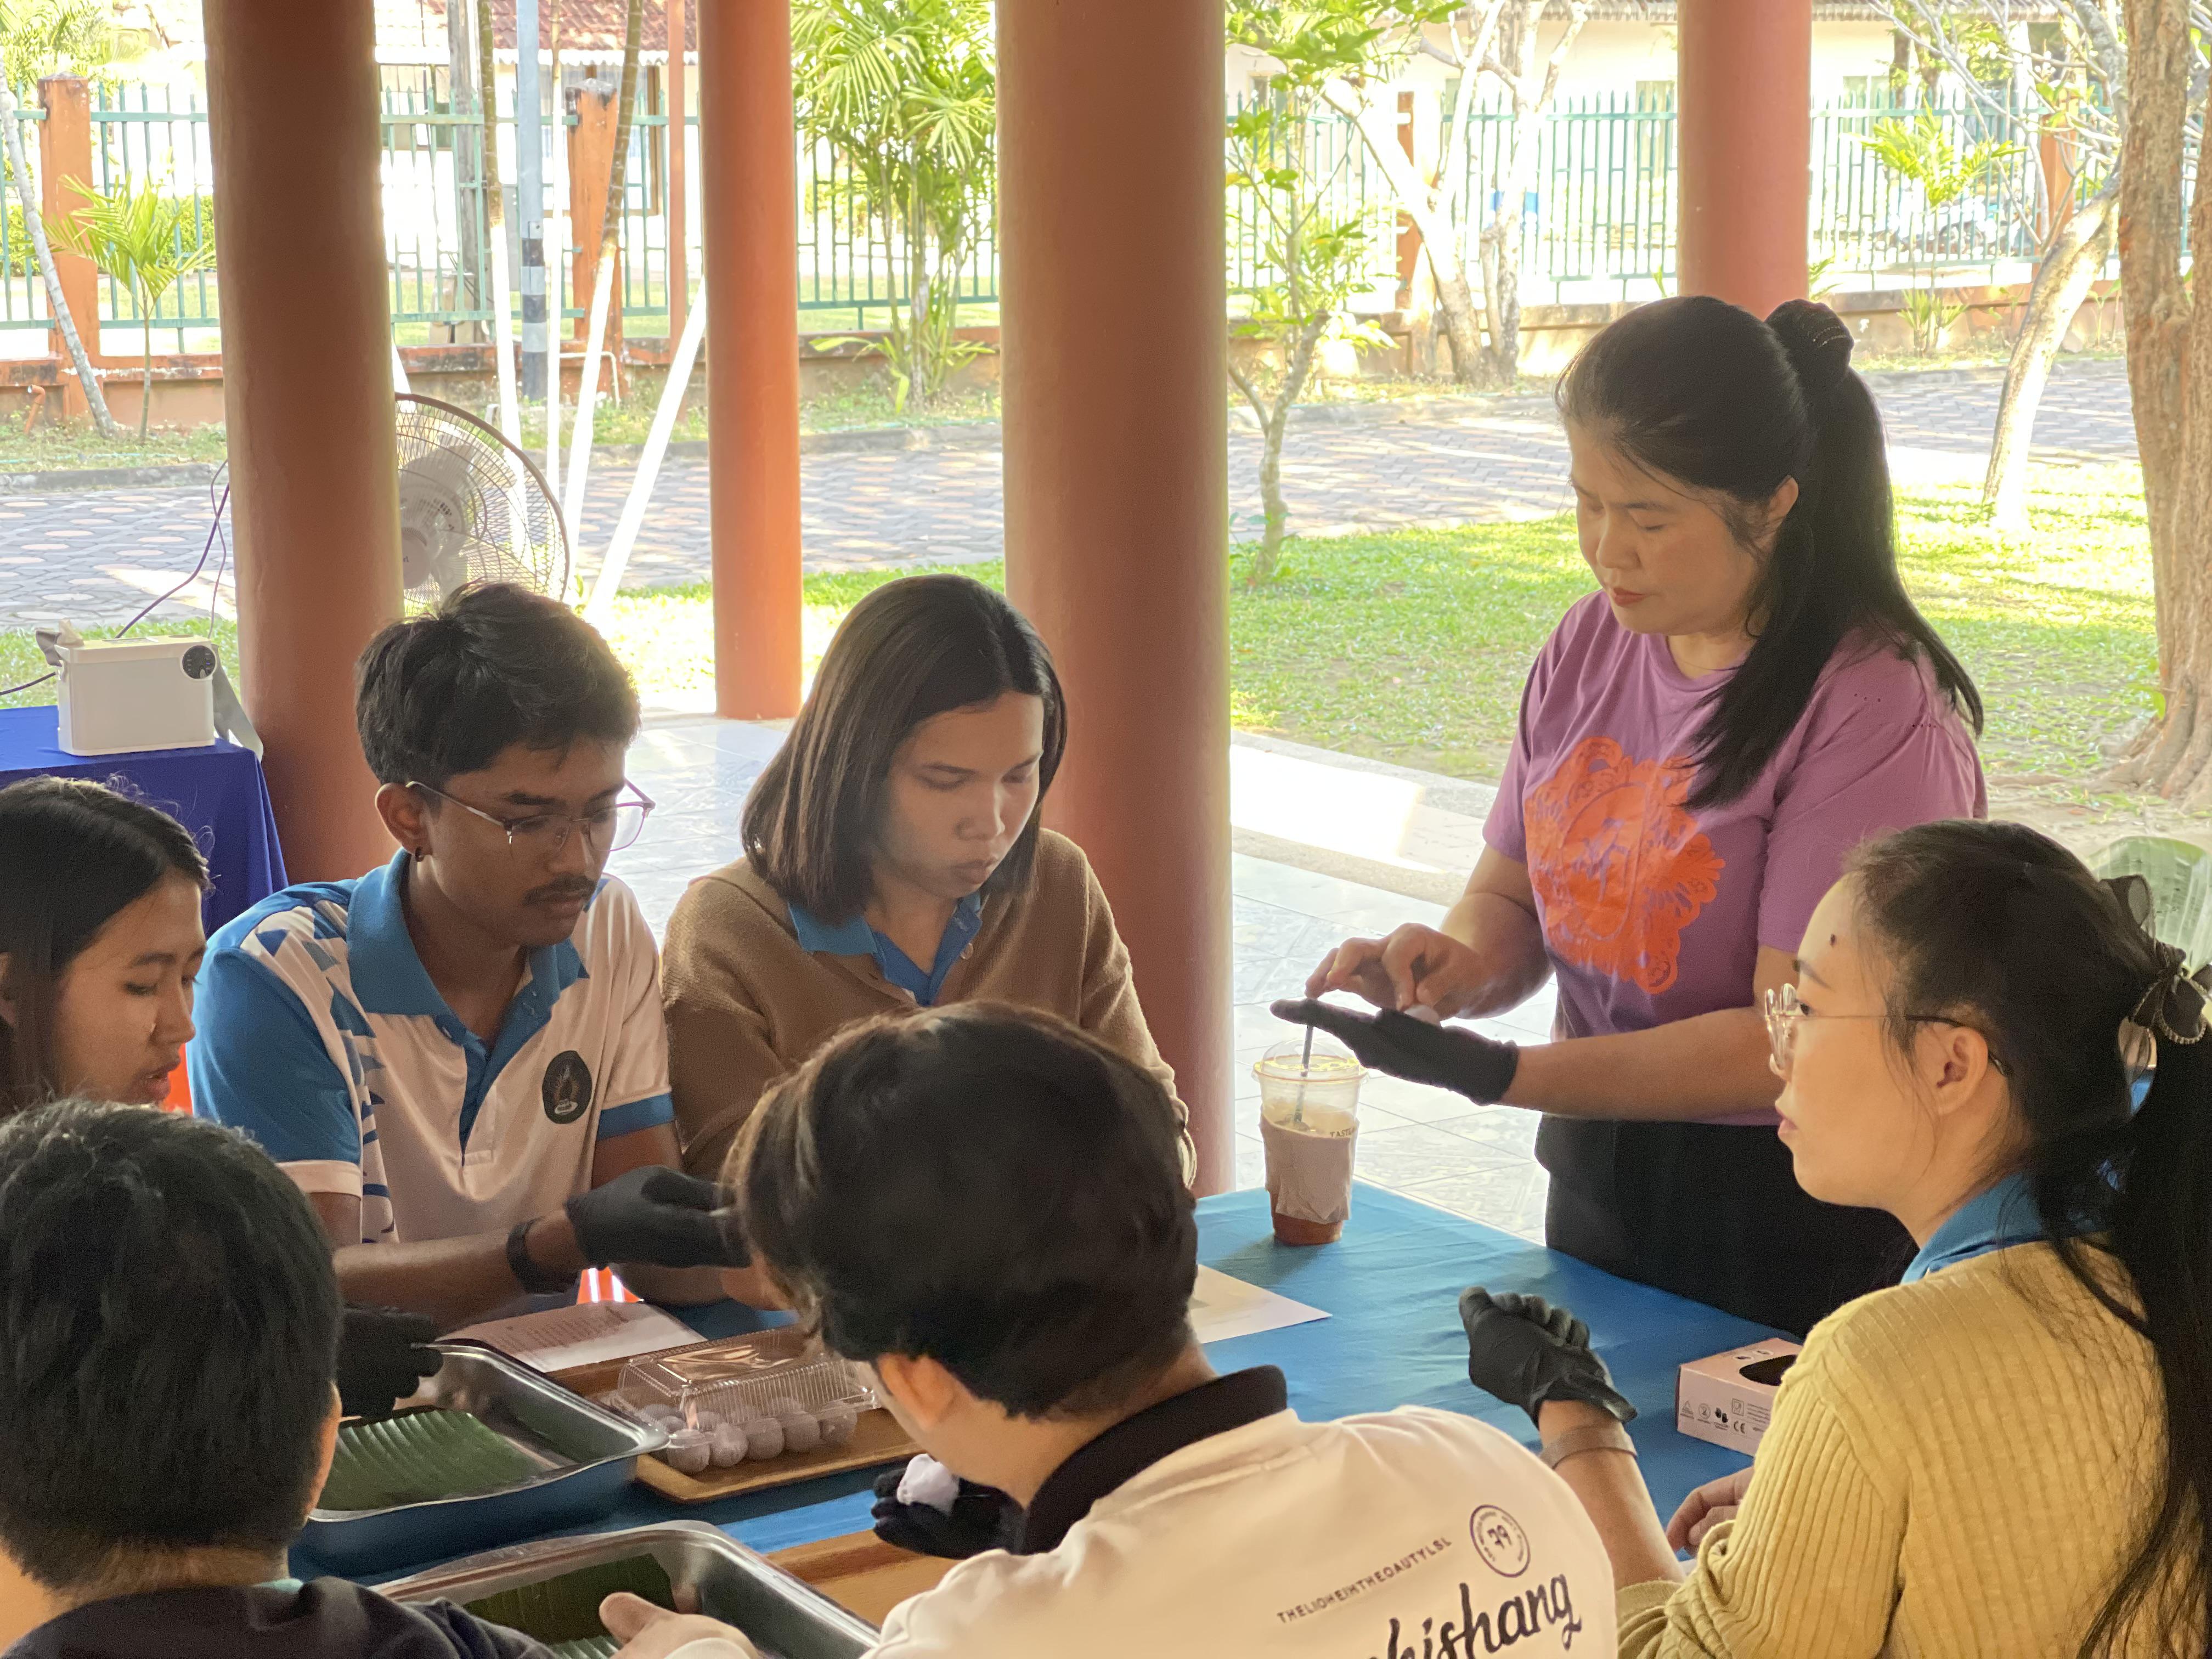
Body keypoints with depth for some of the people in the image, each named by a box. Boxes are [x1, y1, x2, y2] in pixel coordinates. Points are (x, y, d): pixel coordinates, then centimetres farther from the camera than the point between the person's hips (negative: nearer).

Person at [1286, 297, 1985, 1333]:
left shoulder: (1873, 707, -21)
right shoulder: (1590, 648, 1)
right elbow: (1509, 898, 7)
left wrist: (1503, 1075, -28)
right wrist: (1462, 966, -16)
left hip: (1793, 1227, -6)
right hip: (1600, 1186, 6)